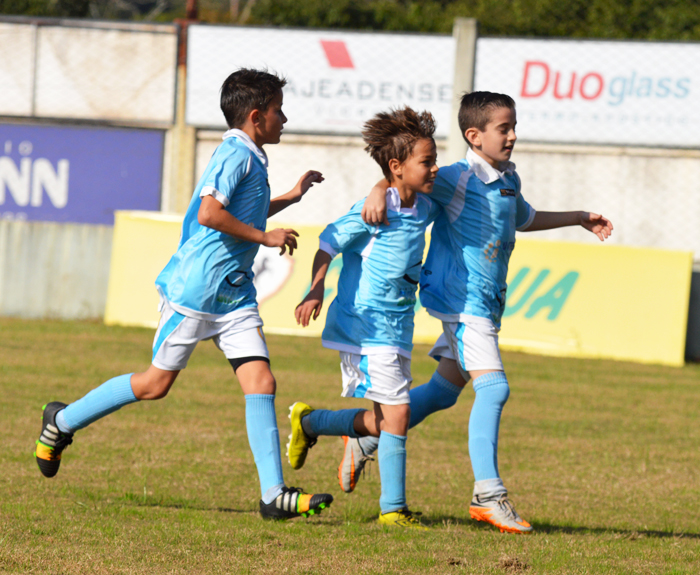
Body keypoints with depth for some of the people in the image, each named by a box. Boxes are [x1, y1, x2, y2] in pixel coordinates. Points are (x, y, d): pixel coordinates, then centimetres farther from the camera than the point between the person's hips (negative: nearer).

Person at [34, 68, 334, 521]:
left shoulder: (251, 159, 16)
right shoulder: (236, 154, -14)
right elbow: (209, 213, -27)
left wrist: (289, 198, 31)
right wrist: (266, 237, -19)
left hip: (234, 293, 9)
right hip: (195, 288, -9)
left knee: (261, 382, -5)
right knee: (157, 383, 2)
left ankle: (274, 495, -10)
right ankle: (63, 421, 21)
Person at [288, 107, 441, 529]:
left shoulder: (425, 209, 7)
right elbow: (330, 243, -13)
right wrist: (316, 289, -24)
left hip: (397, 329, 8)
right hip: (366, 329, -8)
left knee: (382, 422, 13)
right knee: (397, 413, -12)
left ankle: (308, 422, 36)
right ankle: (394, 508, -4)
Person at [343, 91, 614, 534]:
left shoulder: (509, 181, 13)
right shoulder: (458, 179, -13)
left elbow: (525, 219, 33)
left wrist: (579, 219, 33)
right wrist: (379, 192, -37)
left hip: (487, 305, 9)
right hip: (461, 298, -9)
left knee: (444, 391, 15)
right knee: (493, 387, -17)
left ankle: (366, 441, 31)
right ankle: (488, 495, -15)